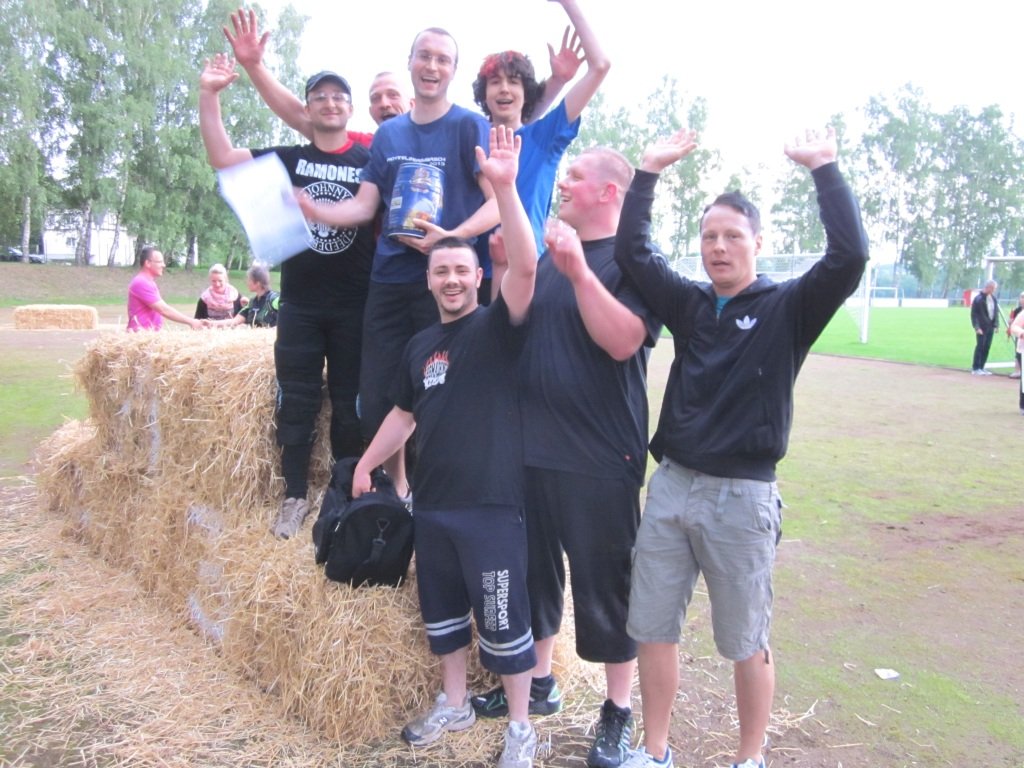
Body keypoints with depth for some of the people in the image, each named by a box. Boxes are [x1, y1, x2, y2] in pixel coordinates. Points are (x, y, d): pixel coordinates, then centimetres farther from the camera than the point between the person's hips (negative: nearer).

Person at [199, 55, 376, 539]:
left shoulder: (370, 162, 2)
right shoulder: (289, 159, 7)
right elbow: (222, 157, 2)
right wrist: (208, 96, -8)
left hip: (355, 305, -1)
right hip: (299, 304, 2)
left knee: (350, 403, 6)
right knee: (296, 402, 5)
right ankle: (295, 496, 16)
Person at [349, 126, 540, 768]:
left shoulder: (498, 326, -8)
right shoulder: (420, 346, 10)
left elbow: (525, 265, -25)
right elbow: (405, 413, 21)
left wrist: (504, 186, -35)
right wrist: (367, 463, 21)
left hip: (493, 505, -6)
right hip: (432, 504, 7)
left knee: (503, 620, 3)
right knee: (442, 612, 19)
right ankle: (454, 706, 38)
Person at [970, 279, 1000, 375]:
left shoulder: (994, 298, 10)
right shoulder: (978, 299, -11)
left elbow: (996, 312, 16)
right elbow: (973, 314, -12)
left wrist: (996, 325, 8)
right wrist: (977, 327, -17)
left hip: (990, 327, 6)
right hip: (982, 327, -6)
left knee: (987, 347, 8)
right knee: (980, 346, -5)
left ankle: (981, 368, 15)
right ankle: (975, 368, 2)